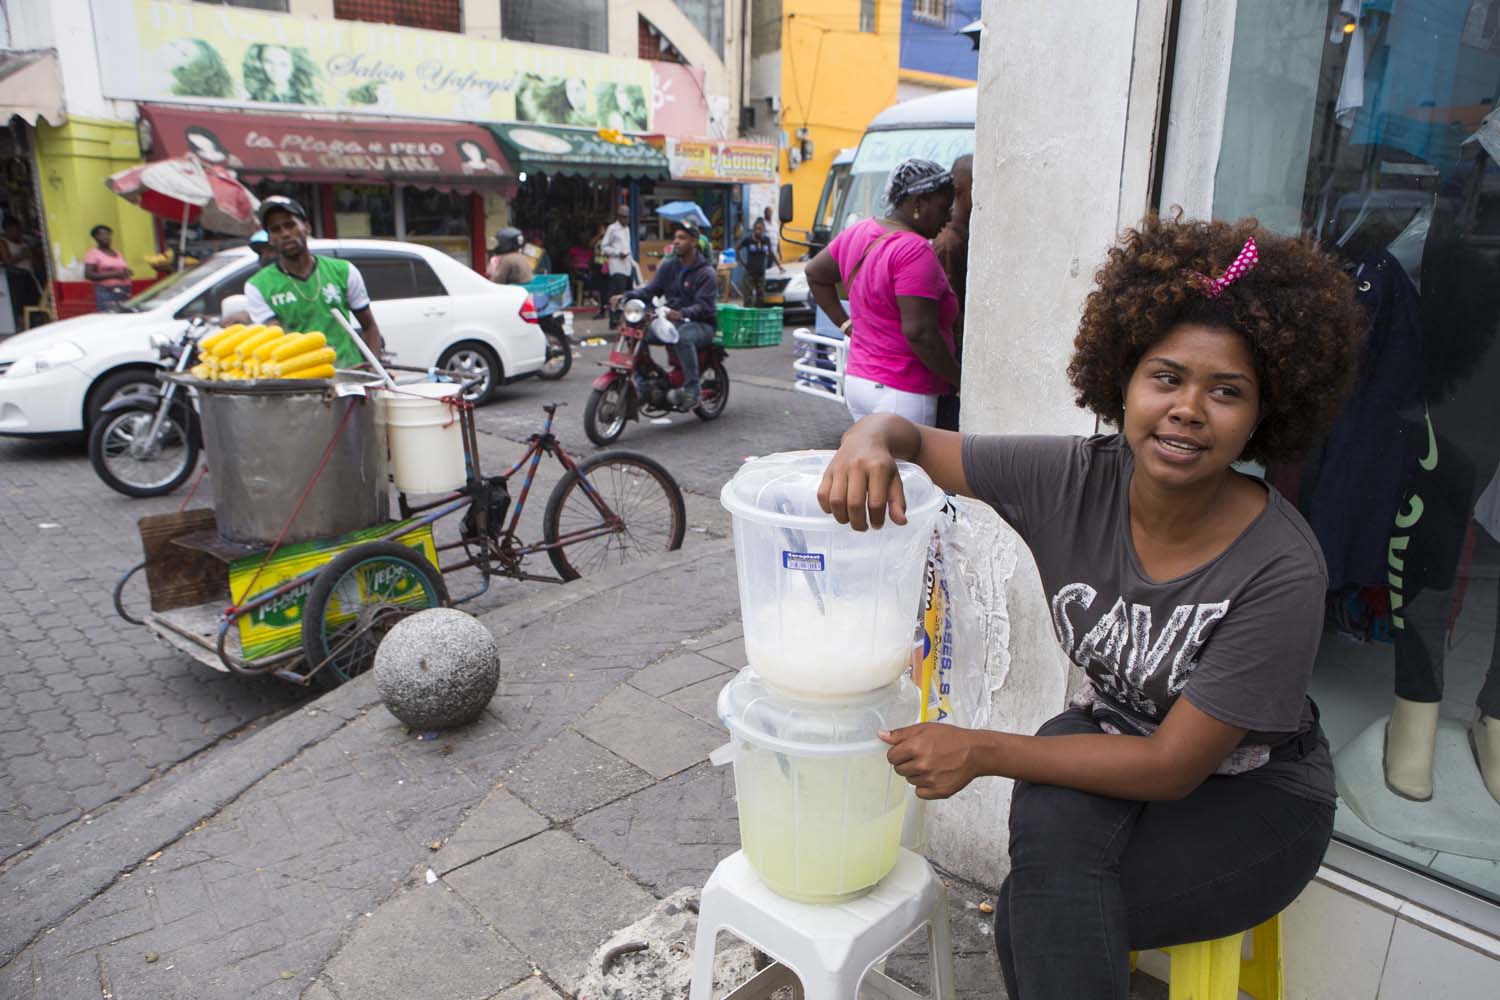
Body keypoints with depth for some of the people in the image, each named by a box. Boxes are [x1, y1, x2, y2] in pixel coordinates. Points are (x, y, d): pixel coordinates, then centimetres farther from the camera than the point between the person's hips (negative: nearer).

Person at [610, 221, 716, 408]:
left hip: (701, 324, -6)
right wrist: (625, 296, -15)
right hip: (671, 321, 6)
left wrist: (682, 313, -39)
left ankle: (692, 390, -36)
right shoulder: (668, 265, 11)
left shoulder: (705, 272, -8)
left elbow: (704, 306, -19)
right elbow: (650, 289, 3)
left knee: (682, 338, -40)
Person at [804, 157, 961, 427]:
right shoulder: (914, 252, -18)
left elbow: (815, 273, 23)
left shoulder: (858, 233, 9)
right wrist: (959, 380, -12)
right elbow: (919, 332, -23)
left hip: (858, 381, 9)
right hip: (901, 394, -9)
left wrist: (845, 324, 19)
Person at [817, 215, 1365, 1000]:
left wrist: (983, 751, -29)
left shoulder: (1280, 571, -28)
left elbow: (1174, 766, -24)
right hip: (1114, 741, 3)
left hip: (1254, 796, -3)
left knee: (1037, 919, -24)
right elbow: (911, 438, -11)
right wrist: (868, 444, -36)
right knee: (1052, 822, -30)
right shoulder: (1075, 481, -19)